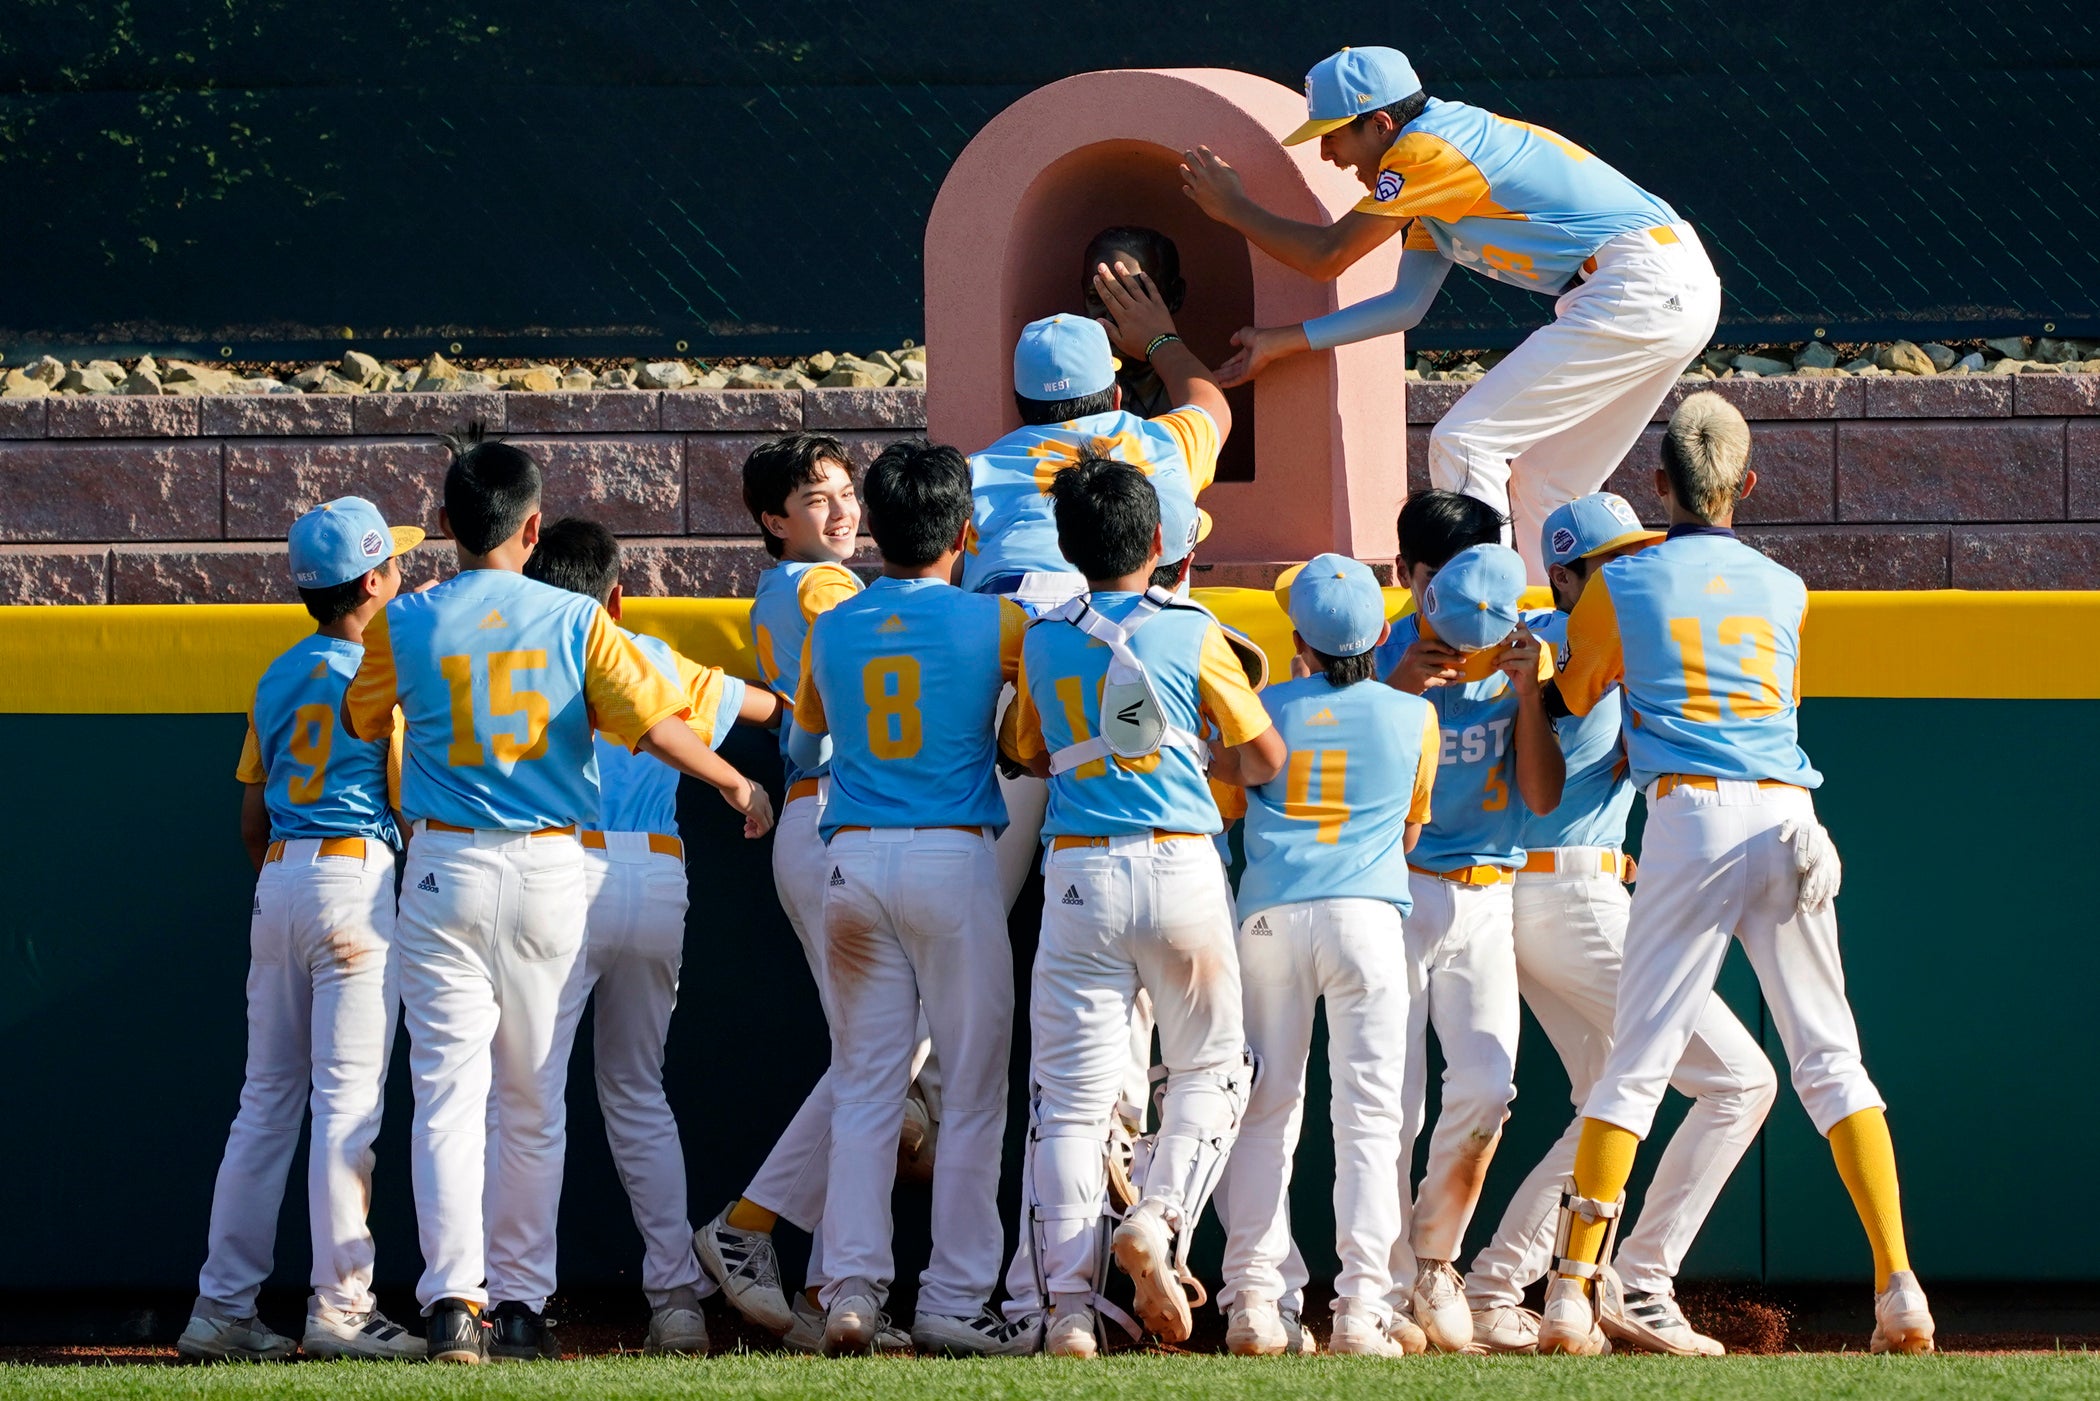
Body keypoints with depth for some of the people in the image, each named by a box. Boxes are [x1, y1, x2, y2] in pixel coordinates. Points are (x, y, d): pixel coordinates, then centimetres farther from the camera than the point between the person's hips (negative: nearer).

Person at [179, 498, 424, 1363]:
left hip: (278, 880, 7)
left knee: (266, 1101, 9)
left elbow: (252, 817, 15)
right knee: (349, 1098, -7)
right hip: (357, 879, -7)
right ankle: (340, 1306, -10)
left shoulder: (278, 678, 13)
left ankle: (223, 1306, 8)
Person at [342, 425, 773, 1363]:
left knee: (448, 1092, -3)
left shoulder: (406, 624, -2)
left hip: (446, 871, -1)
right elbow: (655, 724, -7)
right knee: (534, 1101, 11)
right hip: (548, 870, 1)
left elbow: (363, 721, 14)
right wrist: (737, 786, 9)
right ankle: (519, 1303, 13)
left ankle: (454, 1297, -16)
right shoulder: (574, 621, -3)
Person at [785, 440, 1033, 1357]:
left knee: (863, 1090, 5)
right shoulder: (991, 624, -3)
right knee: (970, 1091, 2)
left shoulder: (830, 631, 8)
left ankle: (852, 1289, -4)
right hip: (954, 858, -3)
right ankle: (953, 1302, 0)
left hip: (853, 860, 3)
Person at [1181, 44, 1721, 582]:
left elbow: (1326, 256, -5)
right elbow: (1407, 303, 22)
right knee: (1541, 486, 17)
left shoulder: (1425, 151, -10)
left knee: (1463, 443, -9)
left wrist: (1235, 210, 10)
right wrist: (1281, 342, 22)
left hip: (1641, 290, -10)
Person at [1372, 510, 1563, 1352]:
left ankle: (1433, 1261, 7)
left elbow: (1542, 798, -1)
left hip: (1485, 901, 2)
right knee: (1393, 1102, -9)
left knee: (1486, 1086, -13)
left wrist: (1529, 689, -13)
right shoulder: (1380, 655, -1)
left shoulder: (1517, 655, 5)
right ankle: (1391, 1288, 3)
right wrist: (1396, 692, -21)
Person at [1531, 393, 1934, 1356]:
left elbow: (1572, 699, 22)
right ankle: (1899, 1293, -4)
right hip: (1788, 817, 3)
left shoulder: (1621, 585, 7)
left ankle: (1571, 1292, -7)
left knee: (1637, 1061, -1)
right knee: (1831, 1060, 6)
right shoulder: (1783, 590, 16)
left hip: (1691, 817, -3)